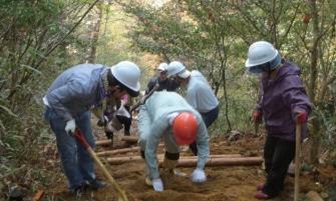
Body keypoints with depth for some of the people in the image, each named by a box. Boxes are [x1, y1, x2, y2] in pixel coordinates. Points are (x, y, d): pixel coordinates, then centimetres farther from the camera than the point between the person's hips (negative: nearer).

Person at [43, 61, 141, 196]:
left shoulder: (106, 75, -19)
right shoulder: (84, 85, -43)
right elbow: (54, 98, -33)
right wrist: (68, 119, -28)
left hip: (80, 108, 7)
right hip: (59, 109, -7)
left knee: (87, 144, 13)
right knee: (69, 150, 0)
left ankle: (88, 178, 29)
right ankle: (76, 185, 19)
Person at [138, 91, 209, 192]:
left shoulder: (196, 118, -37)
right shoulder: (161, 121, -48)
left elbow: (203, 142, -21)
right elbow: (150, 149, -39)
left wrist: (200, 169, -28)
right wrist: (155, 178, -33)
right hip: (149, 107, -3)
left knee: (172, 143, -15)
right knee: (145, 139, -30)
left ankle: (169, 169, 16)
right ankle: (152, 173, -6)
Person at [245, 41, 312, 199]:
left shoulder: (289, 80, -36)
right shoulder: (267, 75, -7)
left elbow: (298, 98, -54)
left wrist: (301, 110, -74)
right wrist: (259, 110, 8)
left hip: (289, 131, -9)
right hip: (274, 128, 9)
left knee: (278, 163, 8)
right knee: (268, 157, 26)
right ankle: (272, 183, 50)